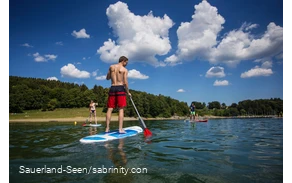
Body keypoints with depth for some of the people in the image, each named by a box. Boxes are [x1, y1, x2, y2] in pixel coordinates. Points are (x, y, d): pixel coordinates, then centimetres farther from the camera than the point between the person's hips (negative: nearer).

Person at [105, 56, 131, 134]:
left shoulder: (111, 67, 11)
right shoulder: (125, 70, 0)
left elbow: (107, 78, 20)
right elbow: (125, 83, -6)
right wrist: (128, 92, 4)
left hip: (112, 88, 4)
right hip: (120, 88, -4)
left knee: (110, 109, 4)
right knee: (121, 109, -2)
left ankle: (107, 128, 4)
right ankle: (120, 129, -5)